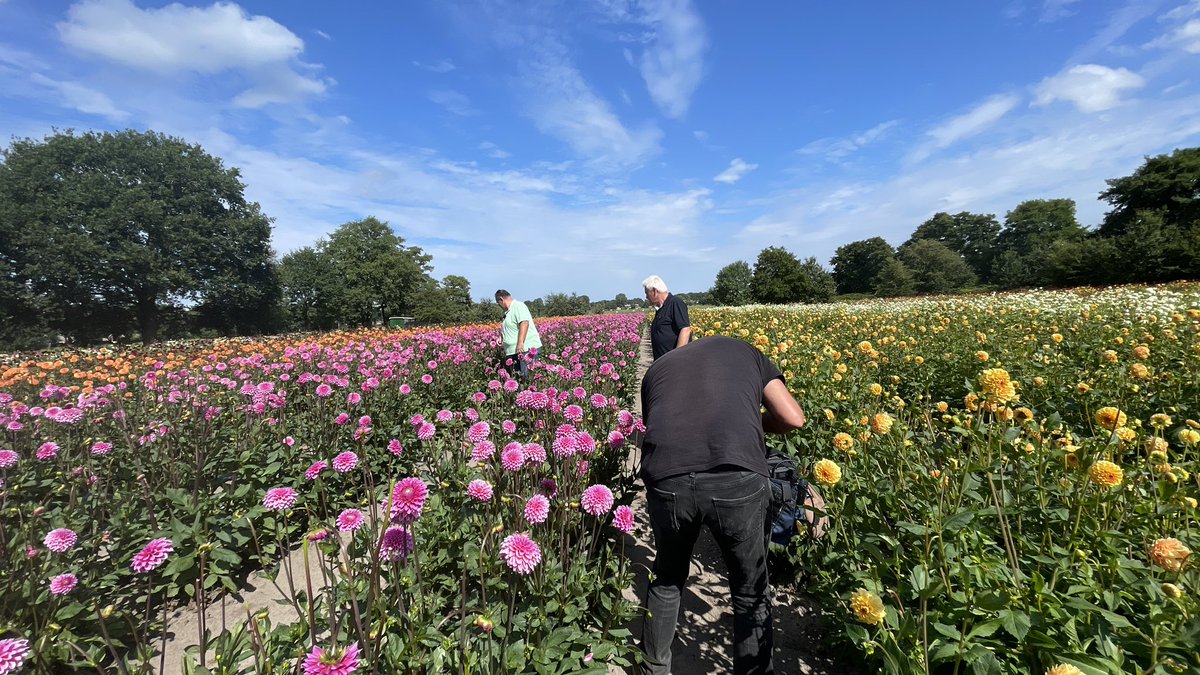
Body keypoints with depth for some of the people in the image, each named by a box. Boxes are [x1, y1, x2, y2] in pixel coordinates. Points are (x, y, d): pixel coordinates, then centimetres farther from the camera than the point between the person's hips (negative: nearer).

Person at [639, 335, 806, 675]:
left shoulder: (657, 368, 32)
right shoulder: (744, 351, 28)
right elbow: (794, 419, 21)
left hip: (666, 479, 3)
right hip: (737, 478, -2)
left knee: (666, 581, 32)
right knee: (750, 592, 26)